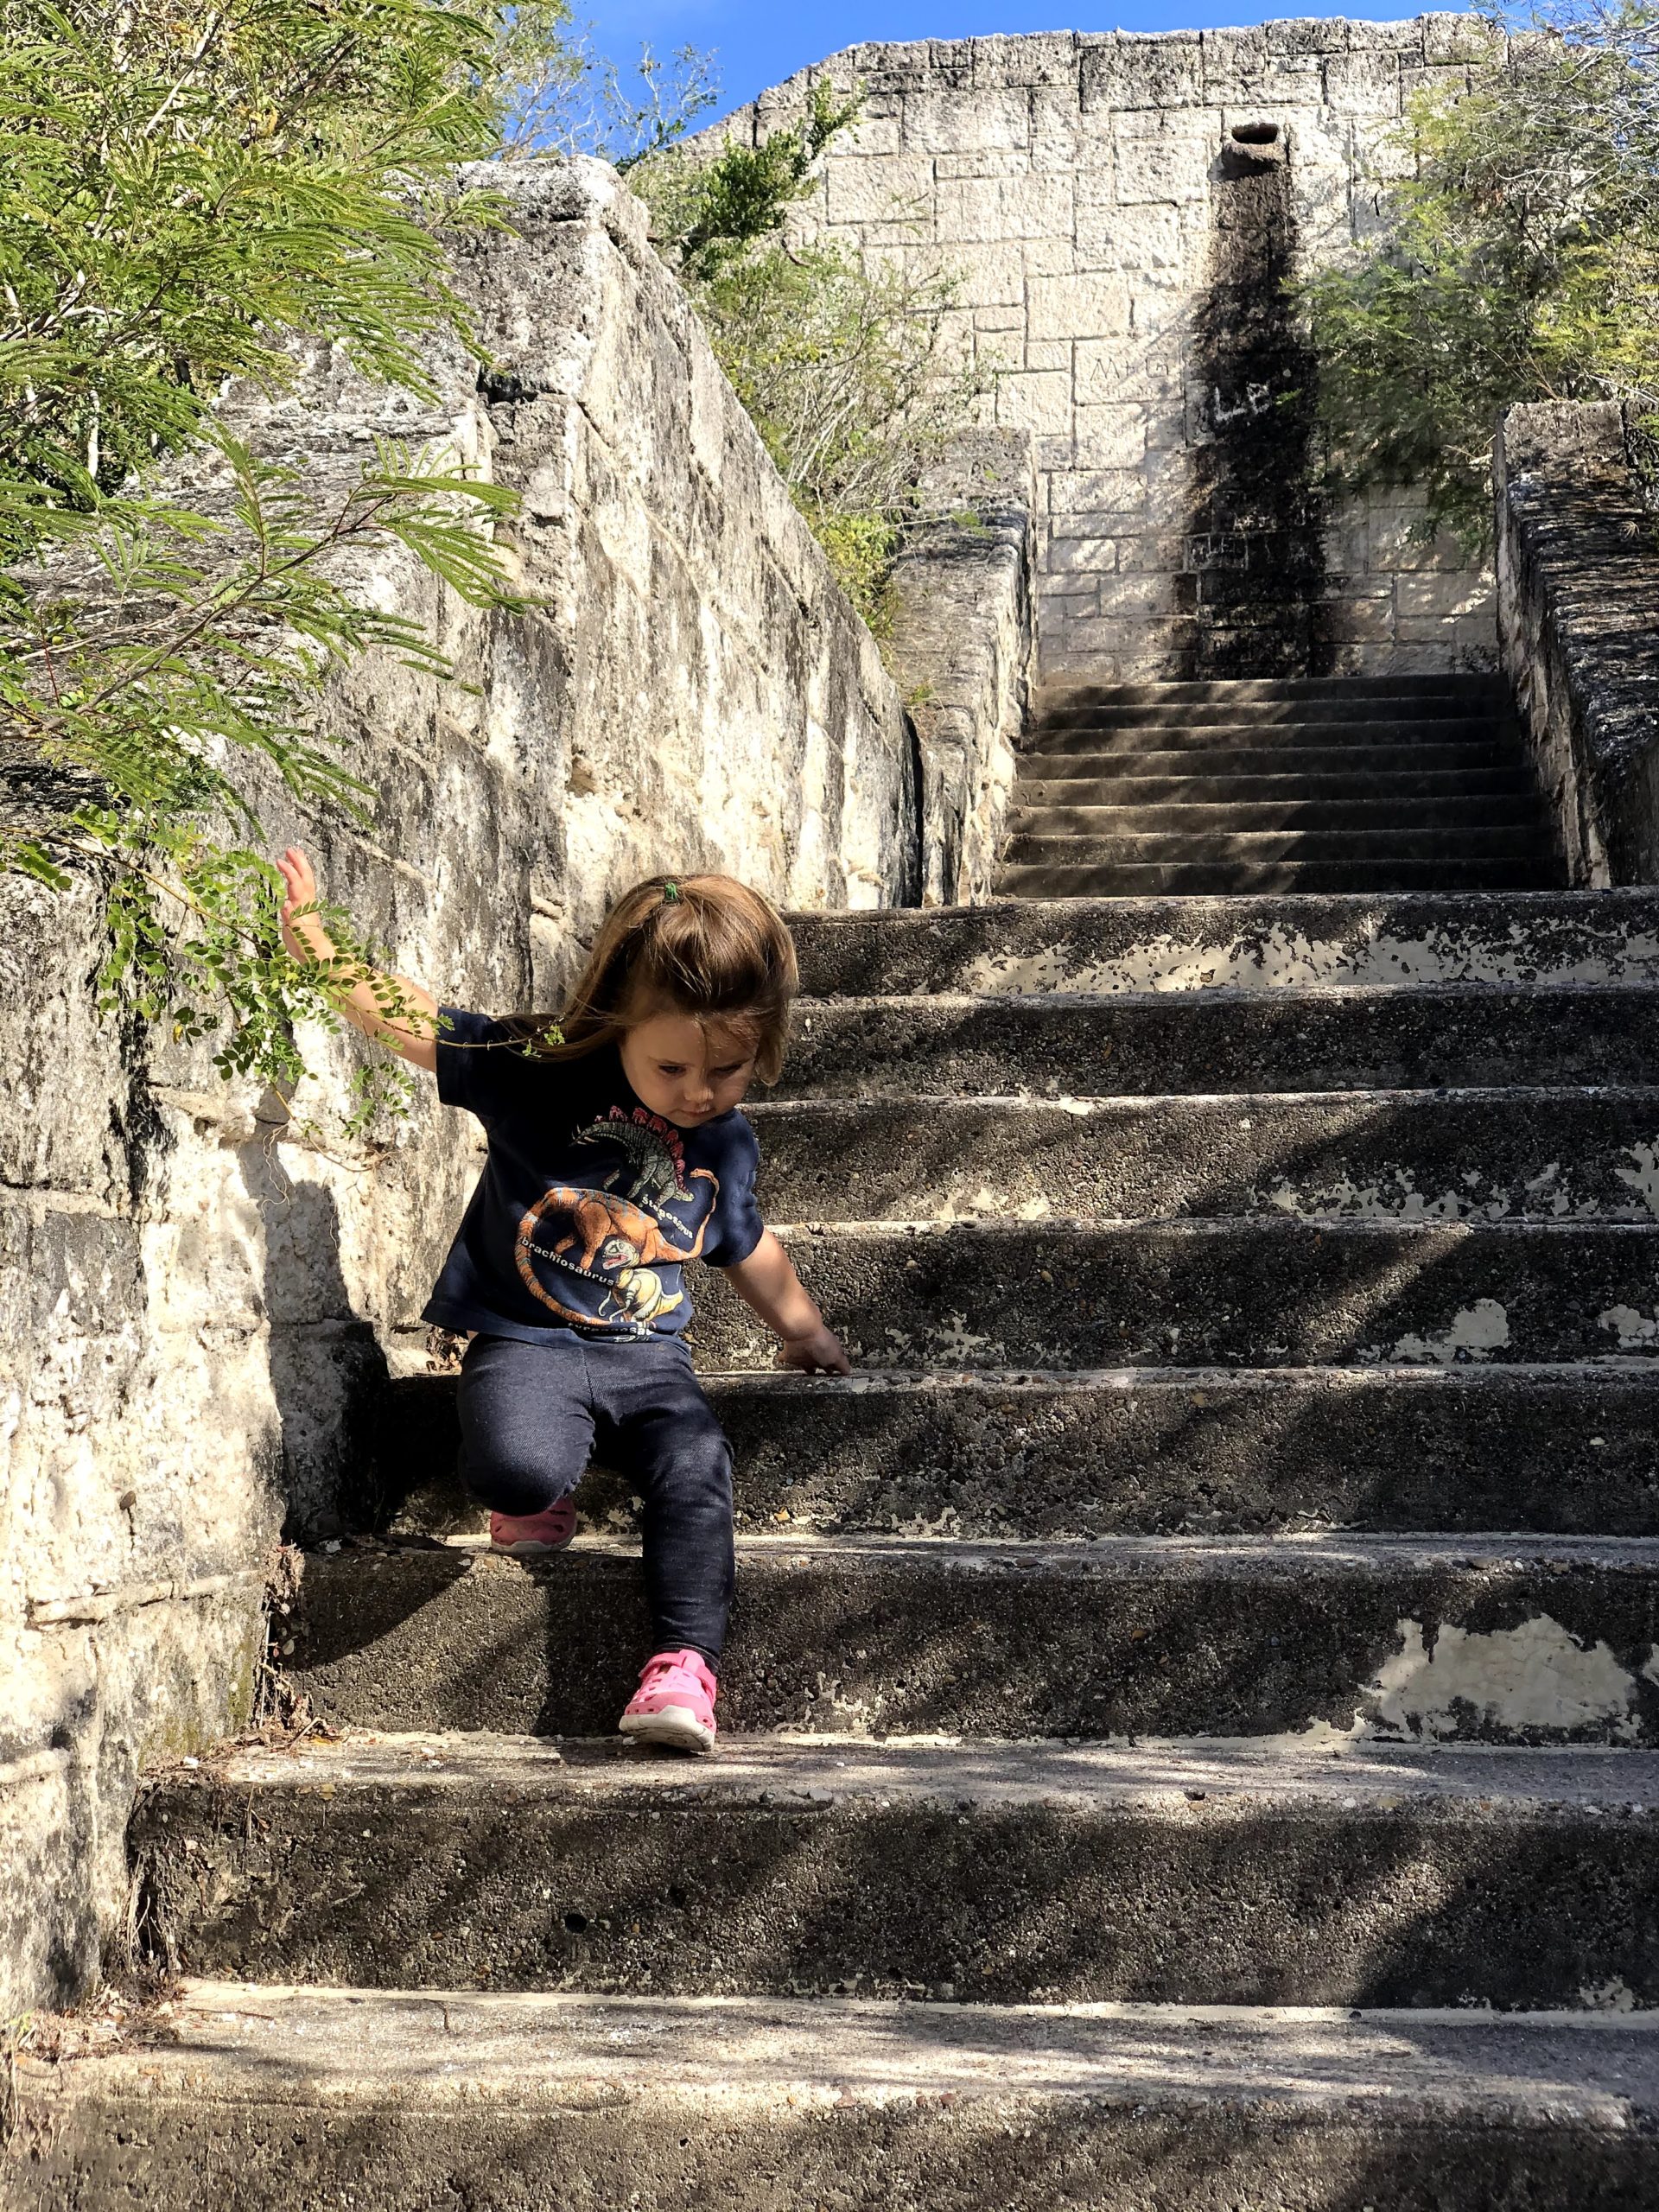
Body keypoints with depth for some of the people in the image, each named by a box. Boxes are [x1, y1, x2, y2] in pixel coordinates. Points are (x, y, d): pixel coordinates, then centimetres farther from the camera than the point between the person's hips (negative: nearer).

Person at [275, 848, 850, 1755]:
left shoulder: (727, 1144, 7)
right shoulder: (540, 1071, -8)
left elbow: (746, 1243, 27)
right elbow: (406, 1016, -4)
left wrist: (802, 1331, 39)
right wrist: (311, 935, -10)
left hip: (647, 1354, 3)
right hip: (525, 1340, -3)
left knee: (697, 1468, -26)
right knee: (516, 1468, -32)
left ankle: (684, 1662, -23)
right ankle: (539, 1505, 4)